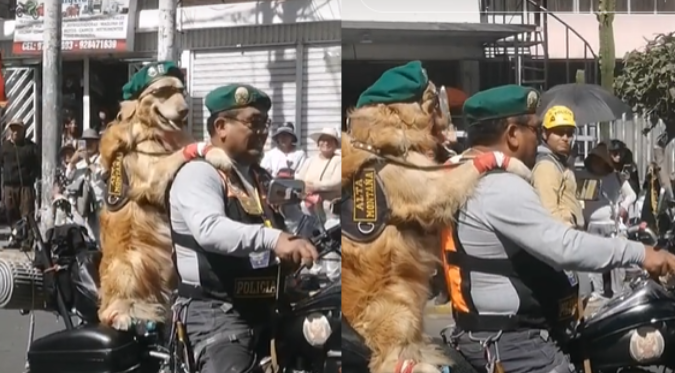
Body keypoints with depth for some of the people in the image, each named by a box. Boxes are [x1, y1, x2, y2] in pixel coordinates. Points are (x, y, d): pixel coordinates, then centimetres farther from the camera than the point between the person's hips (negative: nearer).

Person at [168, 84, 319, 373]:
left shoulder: (263, 180, 20)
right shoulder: (199, 173, -9)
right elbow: (209, 229, -29)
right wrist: (274, 239, -40)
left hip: (266, 309, 9)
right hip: (217, 311, -9)